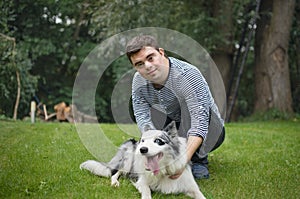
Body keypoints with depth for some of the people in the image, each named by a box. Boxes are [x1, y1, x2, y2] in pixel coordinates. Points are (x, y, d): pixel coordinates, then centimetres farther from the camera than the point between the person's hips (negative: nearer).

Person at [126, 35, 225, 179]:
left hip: (209, 131, -4)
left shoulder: (188, 74, -31)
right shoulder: (138, 80, -13)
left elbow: (200, 123, -38)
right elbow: (142, 118, -20)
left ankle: (199, 160, -20)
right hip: (176, 129, 5)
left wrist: (184, 158, -52)